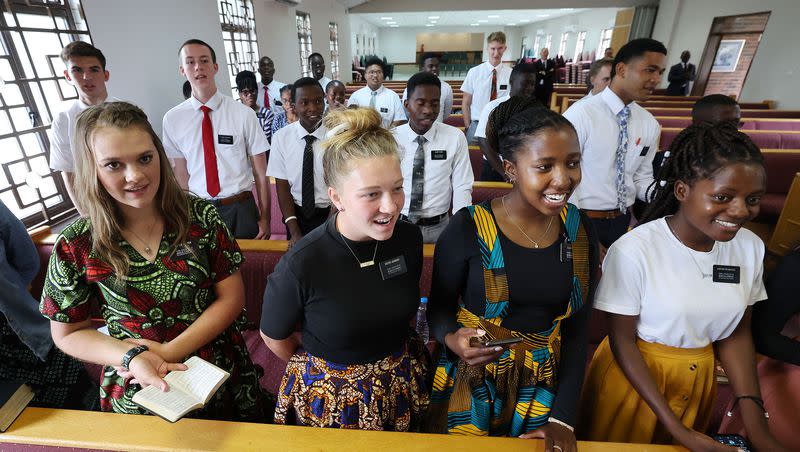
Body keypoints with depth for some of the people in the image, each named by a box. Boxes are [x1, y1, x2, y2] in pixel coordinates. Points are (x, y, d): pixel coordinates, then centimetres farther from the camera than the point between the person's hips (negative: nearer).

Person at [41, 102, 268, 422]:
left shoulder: (200, 215, -14)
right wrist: (131, 356, -19)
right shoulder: (75, 246, -12)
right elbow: (68, 334, -1)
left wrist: (169, 352, -19)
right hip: (137, 394, 0)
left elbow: (231, 297, -11)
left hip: (221, 378, 1)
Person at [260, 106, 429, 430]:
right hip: (331, 398, -3)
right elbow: (273, 336, -10)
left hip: (403, 385, 4)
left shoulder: (409, 238, -17)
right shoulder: (301, 264, -29)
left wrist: (384, 359, 10)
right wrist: (322, 368, 4)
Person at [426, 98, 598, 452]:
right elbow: (439, 306, -8)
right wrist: (451, 339, -30)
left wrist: (563, 419, -5)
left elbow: (577, 329, -3)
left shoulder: (579, 229, -8)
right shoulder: (468, 228, -21)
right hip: (471, 383, -3)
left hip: (544, 387, 4)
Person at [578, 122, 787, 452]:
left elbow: (736, 334, 0)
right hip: (632, 375, -4)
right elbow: (622, 341, -17)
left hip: (699, 381, 4)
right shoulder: (634, 250, -27)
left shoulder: (751, 248, -10)